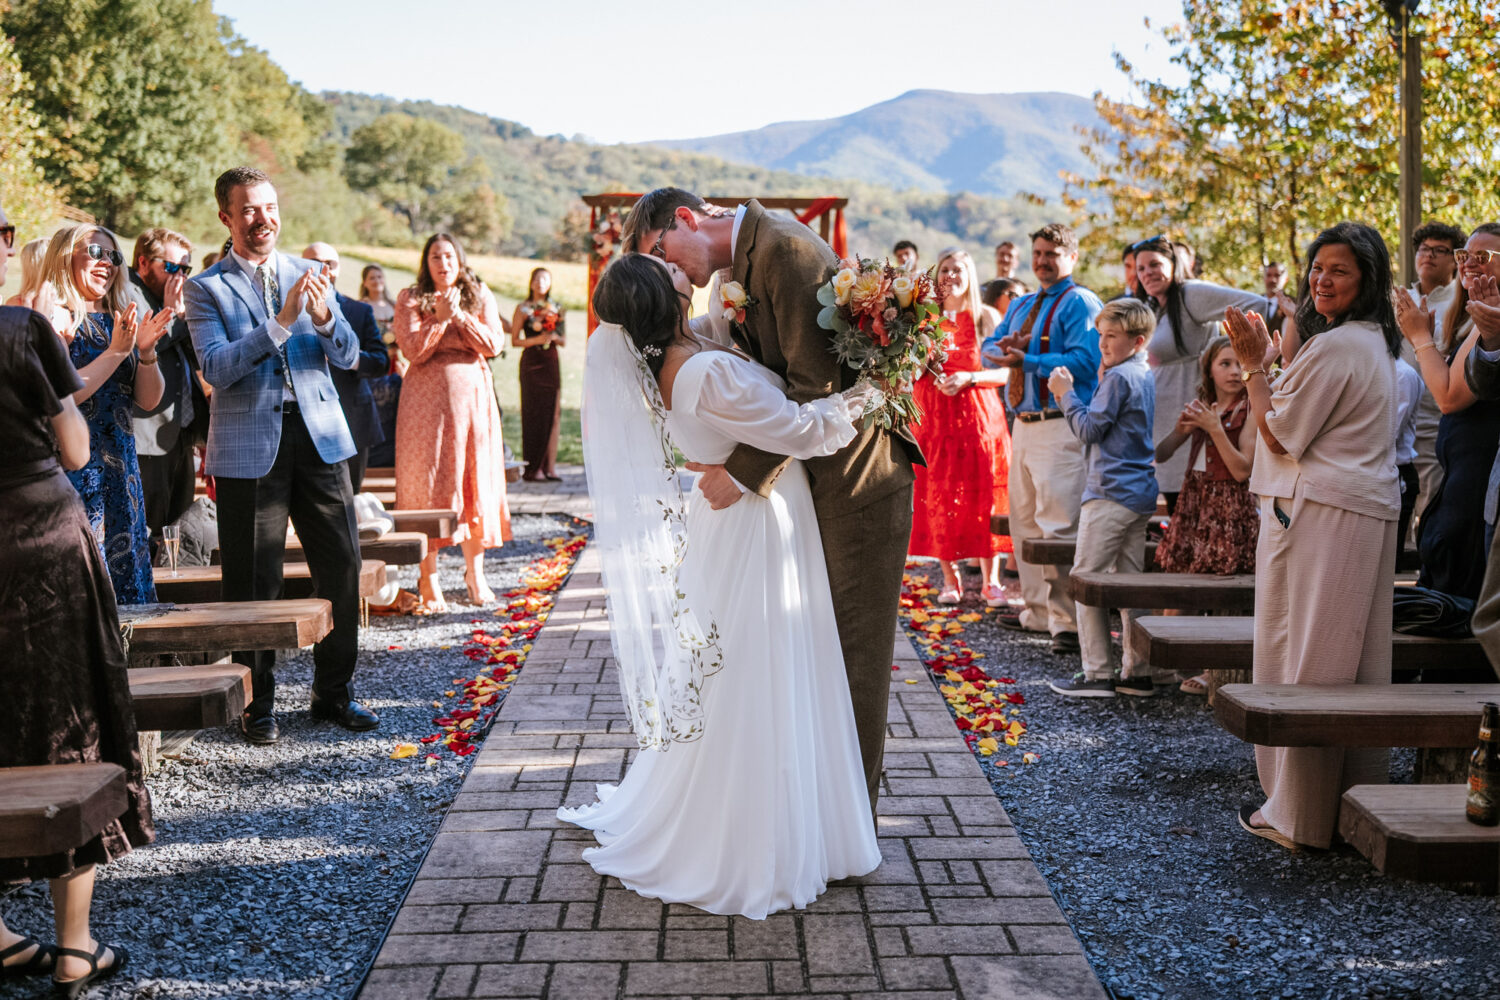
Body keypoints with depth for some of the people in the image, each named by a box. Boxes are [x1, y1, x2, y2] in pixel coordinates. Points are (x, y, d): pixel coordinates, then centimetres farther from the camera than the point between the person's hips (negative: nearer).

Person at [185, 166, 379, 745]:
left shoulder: (310, 275, 11)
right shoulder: (206, 288, 1)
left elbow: (348, 358, 6)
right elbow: (217, 368, -12)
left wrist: (324, 318, -15)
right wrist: (281, 322, -22)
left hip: (319, 437, 3)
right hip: (250, 447, -3)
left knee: (342, 568, 4)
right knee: (254, 583, 3)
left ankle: (333, 691, 20)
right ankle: (257, 703, 17)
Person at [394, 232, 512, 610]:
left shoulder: (480, 296, 11)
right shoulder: (410, 299, 5)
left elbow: (493, 344, -3)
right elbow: (412, 351, -7)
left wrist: (460, 315, -12)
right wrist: (440, 319, -16)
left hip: (472, 394, 2)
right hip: (427, 397, -2)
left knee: (477, 477, 3)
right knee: (428, 482, -4)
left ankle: (475, 572, 15)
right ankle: (429, 579, 1)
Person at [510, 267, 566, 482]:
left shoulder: (556, 309, 13)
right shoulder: (523, 308, 3)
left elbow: (564, 342, 14)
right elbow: (515, 340, -2)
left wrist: (554, 337, -7)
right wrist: (537, 339, -14)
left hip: (551, 363, 4)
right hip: (531, 363, -4)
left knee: (553, 412, -3)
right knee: (533, 413, -5)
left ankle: (550, 466, -2)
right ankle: (533, 468, -2)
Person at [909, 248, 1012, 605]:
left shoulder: (986, 317, 4)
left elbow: (1006, 371, -1)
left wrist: (969, 377, -15)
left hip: (978, 414, -2)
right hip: (933, 416, 2)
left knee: (982, 495, -4)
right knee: (939, 495, 0)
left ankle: (990, 581, 2)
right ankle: (950, 578, 10)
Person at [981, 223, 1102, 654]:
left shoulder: (1080, 303, -6)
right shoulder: (1020, 306, 22)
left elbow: (1084, 361, -18)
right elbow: (989, 350, 17)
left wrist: (1026, 360, -23)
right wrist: (1002, 348, -6)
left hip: (1060, 427, -9)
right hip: (1023, 425, 9)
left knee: (1058, 524, -15)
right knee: (1024, 519, 16)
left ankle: (1067, 622, -12)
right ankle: (1038, 611, 27)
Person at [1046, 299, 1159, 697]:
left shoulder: (1118, 377, -13)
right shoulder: (1145, 376, 15)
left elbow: (1089, 429, -13)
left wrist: (1066, 392, -4)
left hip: (1110, 492, -9)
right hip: (1141, 493, 9)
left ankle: (1098, 674, -2)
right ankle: (1137, 672, 12)